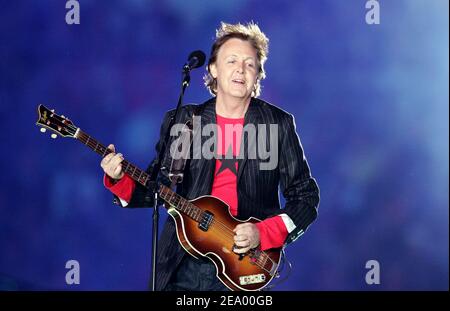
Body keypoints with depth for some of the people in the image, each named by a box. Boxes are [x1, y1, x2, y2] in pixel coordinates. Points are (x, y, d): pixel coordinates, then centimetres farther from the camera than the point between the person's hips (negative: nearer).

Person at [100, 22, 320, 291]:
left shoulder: (279, 124, -1)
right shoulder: (181, 121, 4)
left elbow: (306, 196, 0)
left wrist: (263, 233, -13)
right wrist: (120, 179, -12)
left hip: (242, 266, -1)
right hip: (183, 263, 2)